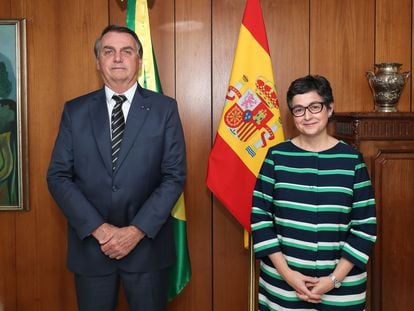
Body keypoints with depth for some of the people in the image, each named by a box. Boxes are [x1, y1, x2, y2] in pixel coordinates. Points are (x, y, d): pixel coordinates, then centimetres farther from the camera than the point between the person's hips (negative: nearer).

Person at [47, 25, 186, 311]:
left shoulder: (164, 108, -1)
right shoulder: (75, 111, 3)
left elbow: (175, 176, -5)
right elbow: (58, 176, -1)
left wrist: (137, 230, -14)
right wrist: (97, 228, -12)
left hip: (147, 243, -1)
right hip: (90, 244, 1)